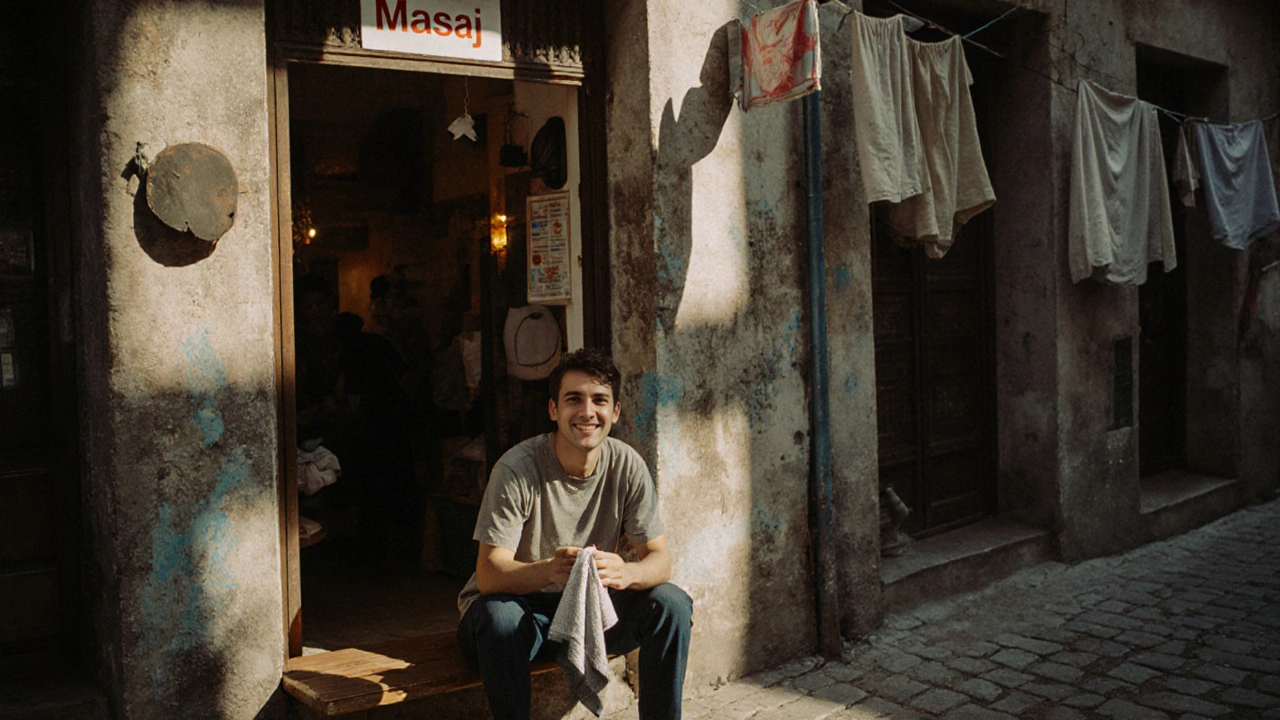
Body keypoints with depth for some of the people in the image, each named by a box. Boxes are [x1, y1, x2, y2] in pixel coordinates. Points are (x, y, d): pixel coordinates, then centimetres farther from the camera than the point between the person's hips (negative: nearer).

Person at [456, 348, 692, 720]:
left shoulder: (627, 466, -8)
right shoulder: (517, 469, -20)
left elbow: (659, 560, -10)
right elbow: (488, 574, -24)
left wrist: (626, 572, -35)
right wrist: (549, 570, -46)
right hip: (524, 604, -3)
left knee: (671, 603, -20)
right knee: (498, 615, -36)